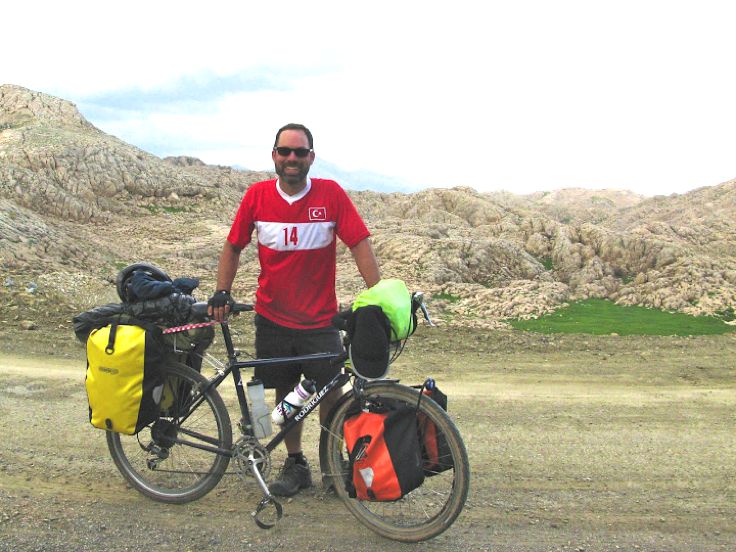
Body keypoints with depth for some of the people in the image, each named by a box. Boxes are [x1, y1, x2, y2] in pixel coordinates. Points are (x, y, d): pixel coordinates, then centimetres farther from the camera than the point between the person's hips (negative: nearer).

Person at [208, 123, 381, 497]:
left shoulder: (331, 194, -9)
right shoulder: (257, 196, -4)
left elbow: (360, 245, -11)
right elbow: (233, 246, 6)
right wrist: (222, 292, -5)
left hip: (320, 320, -2)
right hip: (272, 319, 2)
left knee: (330, 395, 3)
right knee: (286, 394, 12)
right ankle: (295, 464, 29)